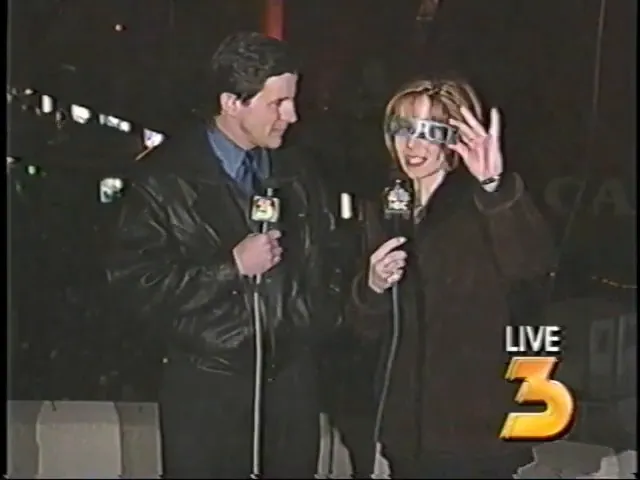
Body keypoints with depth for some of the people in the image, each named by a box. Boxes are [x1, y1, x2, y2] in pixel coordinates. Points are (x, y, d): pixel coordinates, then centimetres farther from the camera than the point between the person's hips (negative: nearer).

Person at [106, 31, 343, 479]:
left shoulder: (295, 170, 8)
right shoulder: (169, 177, -9)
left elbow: (321, 255, 20)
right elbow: (137, 276, -13)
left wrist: (322, 320, 9)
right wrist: (232, 267, -18)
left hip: (292, 378, 4)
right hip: (208, 386, -4)